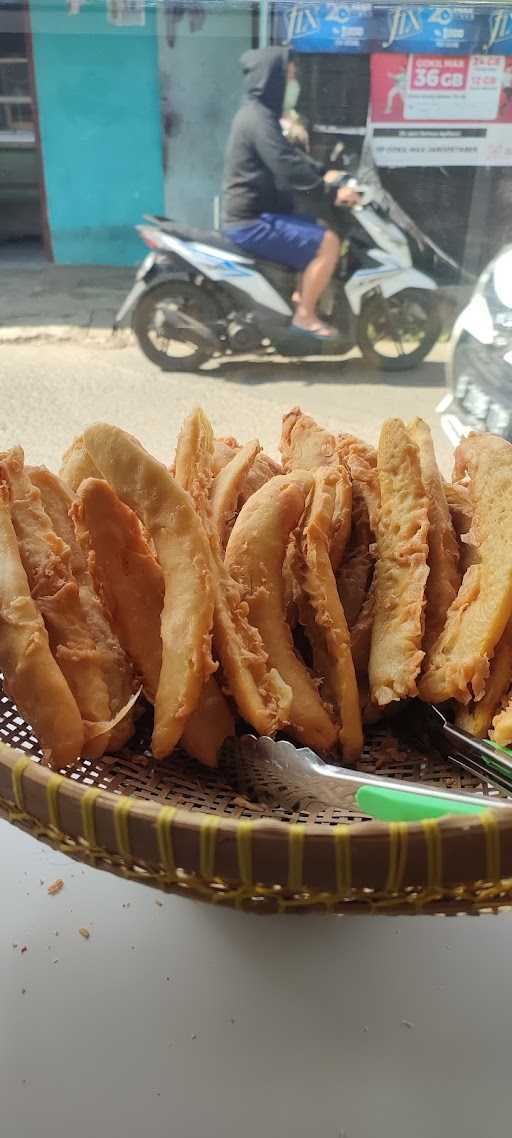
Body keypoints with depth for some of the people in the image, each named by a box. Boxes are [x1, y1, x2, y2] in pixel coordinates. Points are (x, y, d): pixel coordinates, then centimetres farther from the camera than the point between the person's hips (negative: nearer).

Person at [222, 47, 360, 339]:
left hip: (253, 214, 11)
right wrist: (331, 192, -20)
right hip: (253, 222, -11)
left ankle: (301, 296, 26)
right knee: (328, 243, -17)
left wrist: (324, 173, 11)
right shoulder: (259, 119, -17)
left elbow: (289, 153, 23)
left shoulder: (258, 113, 17)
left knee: (322, 230, 22)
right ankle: (304, 315, -9)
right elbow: (289, 168, -25)